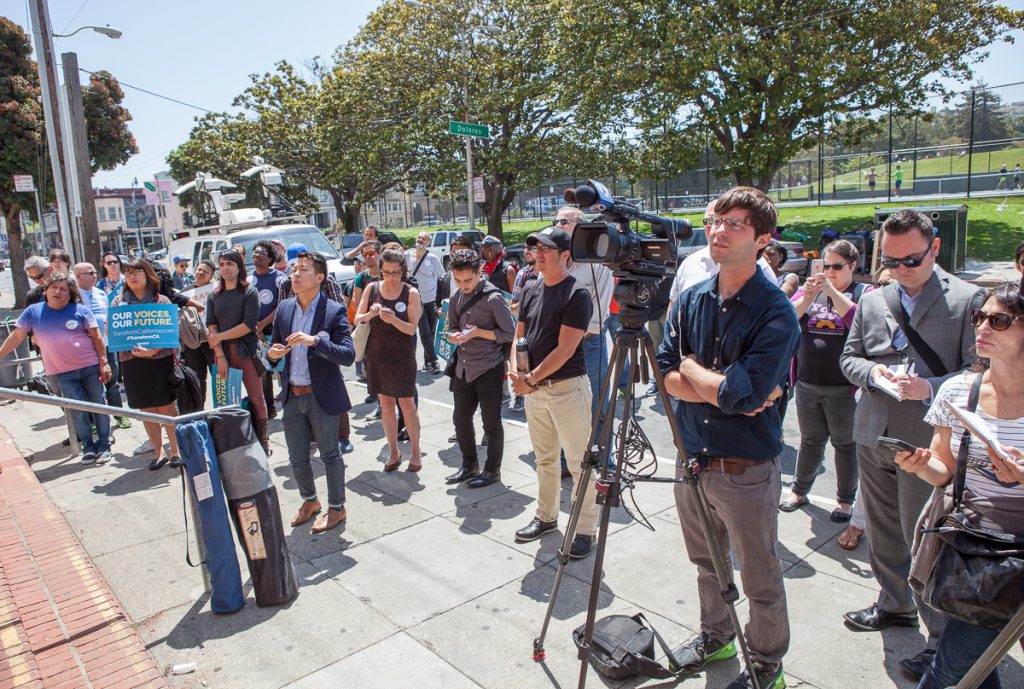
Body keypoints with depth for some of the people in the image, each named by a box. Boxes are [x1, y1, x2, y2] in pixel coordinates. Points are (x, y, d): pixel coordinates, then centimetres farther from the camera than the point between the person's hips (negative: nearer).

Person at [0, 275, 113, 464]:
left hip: (90, 367, -1)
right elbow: (16, 337, 10)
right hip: (63, 373, 1)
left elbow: (97, 337, -1)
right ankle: (88, 446, 13)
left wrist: (104, 363, -6)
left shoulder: (80, 310, 0)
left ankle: (104, 445, 15)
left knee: (98, 405, 4)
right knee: (77, 410, -2)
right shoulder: (33, 312, 5)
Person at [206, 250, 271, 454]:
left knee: (256, 399, 0)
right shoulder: (214, 295, 10)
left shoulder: (249, 292, -2)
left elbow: (249, 324, -12)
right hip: (222, 353, 3)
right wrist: (220, 356, -9)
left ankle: (263, 442, 11)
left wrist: (220, 336, -8)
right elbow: (211, 326, 1)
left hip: (246, 352, -3)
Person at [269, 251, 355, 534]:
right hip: (292, 396, 5)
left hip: (322, 396, -5)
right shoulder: (284, 308, 5)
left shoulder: (334, 311, -12)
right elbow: (275, 347, 14)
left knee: (330, 455, 9)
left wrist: (315, 341, -31)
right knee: (297, 459, 15)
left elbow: (349, 355, -19)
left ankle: (336, 507, 28)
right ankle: (309, 500, 40)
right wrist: (273, 352, -10)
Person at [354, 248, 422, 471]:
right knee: (385, 404, 10)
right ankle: (394, 451, 23)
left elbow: (412, 328, -9)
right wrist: (370, 314, -18)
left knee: (407, 404, 1)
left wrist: (394, 320, -28)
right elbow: (357, 319, 3)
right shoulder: (372, 289, 1)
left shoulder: (411, 293, -7)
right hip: (376, 355, 3)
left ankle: (416, 451, 15)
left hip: (402, 357, -3)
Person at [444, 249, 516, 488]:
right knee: (461, 419, 15)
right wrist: (454, 335, -6)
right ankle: (469, 465, 33)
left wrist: (478, 332, -19)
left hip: (488, 369, -7)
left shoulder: (493, 297, -13)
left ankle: (492, 470, 20)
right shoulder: (457, 298, 7)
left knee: (491, 423, 4)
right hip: (464, 368, 7)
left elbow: (510, 333, -11)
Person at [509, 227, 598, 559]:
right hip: (534, 388, 7)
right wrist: (516, 371, -5)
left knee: (578, 462, 1)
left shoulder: (576, 294, -12)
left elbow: (565, 348, -17)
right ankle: (546, 516, 33)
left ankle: (585, 529, 12)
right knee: (545, 458, 19)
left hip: (567, 386, -7)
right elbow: (520, 336, 12)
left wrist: (532, 378, -16)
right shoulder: (531, 289, 10)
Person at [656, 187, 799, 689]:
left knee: (761, 581, 13)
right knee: (706, 565, 24)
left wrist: (691, 369, -10)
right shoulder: (690, 299, 3)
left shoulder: (776, 311, -16)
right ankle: (715, 636, 47)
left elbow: (743, 394, -25)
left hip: (748, 471, -5)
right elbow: (667, 375, -1)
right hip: (692, 459, 6)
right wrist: (720, 388, -16)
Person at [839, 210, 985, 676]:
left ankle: (942, 634, 23)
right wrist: (872, 372, -8)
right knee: (883, 532, 20)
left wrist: (930, 388, -25)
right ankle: (894, 604, 42)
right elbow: (849, 356, 13)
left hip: (926, 446, -5)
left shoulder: (967, 300, -8)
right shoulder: (871, 302, 8)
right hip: (872, 440, 6)